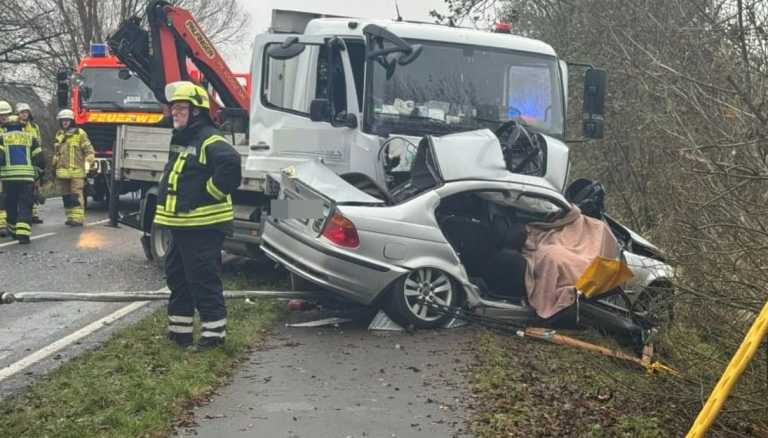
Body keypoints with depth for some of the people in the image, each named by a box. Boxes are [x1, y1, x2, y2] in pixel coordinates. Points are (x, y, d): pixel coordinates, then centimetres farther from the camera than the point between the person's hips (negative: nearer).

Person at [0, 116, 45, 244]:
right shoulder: (30, 138, 10)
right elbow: (39, 158, 8)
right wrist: (42, 171, 24)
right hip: (27, 177, 0)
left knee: (10, 206, 15)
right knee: (25, 206, -2)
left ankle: (13, 232, 27)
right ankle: (23, 233, -16)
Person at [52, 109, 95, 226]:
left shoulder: (80, 133, -3)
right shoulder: (59, 135, 17)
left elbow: (88, 149, -5)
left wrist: (90, 160, -17)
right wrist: (54, 165, 27)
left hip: (76, 171, -6)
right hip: (63, 171, 6)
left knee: (76, 195, -10)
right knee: (66, 196, 8)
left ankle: (78, 218, -10)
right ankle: (70, 217, 15)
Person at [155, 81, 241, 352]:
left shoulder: (209, 139, -16)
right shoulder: (180, 139, 16)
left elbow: (231, 163, -35)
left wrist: (211, 193, -24)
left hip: (203, 225, -11)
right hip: (180, 224, 11)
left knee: (204, 280, -6)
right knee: (177, 276, 16)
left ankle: (213, 333, 3)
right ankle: (178, 329, 27)